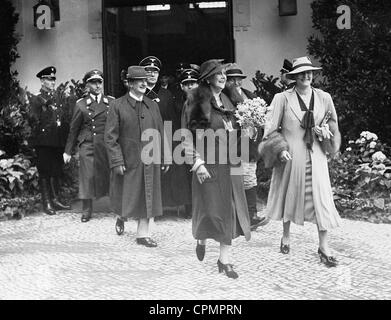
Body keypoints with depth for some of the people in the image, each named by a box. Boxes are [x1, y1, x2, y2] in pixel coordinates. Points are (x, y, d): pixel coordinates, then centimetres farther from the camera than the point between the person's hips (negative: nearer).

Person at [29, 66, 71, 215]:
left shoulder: (58, 98, 16)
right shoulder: (36, 100, 0)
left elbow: (65, 118, 15)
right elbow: (35, 120, -6)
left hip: (58, 142, 5)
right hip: (44, 142, -5)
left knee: (56, 172, 11)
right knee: (45, 173, 0)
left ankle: (55, 200, 19)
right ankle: (47, 203, 5)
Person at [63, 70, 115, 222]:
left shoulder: (111, 102, 8)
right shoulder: (81, 104, 6)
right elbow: (74, 128, 10)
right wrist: (68, 151, 9)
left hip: (107, 145, 0)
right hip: (87, 145, 0)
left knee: (112, 174, 0)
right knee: (87, 176, -2)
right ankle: (87, 210, 9)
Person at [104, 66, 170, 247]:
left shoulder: (152, 105, 8)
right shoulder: (117, 106, -5)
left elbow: (161, 134, 11)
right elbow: (110, 137, -8)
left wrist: (165, 158, 8)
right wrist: (117, 161, -14)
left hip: (149, 161, 3)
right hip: (127, 160, -3)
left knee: (146, 197, 5)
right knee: (124, 196, 10)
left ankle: (143, 234, 14)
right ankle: (121, 217, 41)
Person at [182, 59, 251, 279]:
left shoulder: (227, 102, 13)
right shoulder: (199, 102, -6)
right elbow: (189, 136, -10)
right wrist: (197, 162, -16)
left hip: (229, 164, 6)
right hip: (209, 163, -6)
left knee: (230, 210, 2)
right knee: (211, 208, 0)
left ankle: (225, 259, 10)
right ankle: (202, 239, 32)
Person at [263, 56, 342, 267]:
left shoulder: (324, 98, 4)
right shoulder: (283, 99, -4)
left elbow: (333, 124, 16)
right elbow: (271, 128, -3)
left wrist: (325, 132, -5)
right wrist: (279, 149, -14)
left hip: (315, 157, 2)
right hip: (291, 157, -2)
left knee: (321, 199, -3)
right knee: (289, 196, 11)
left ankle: (323, 246, 5)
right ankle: (286, 237, 32)